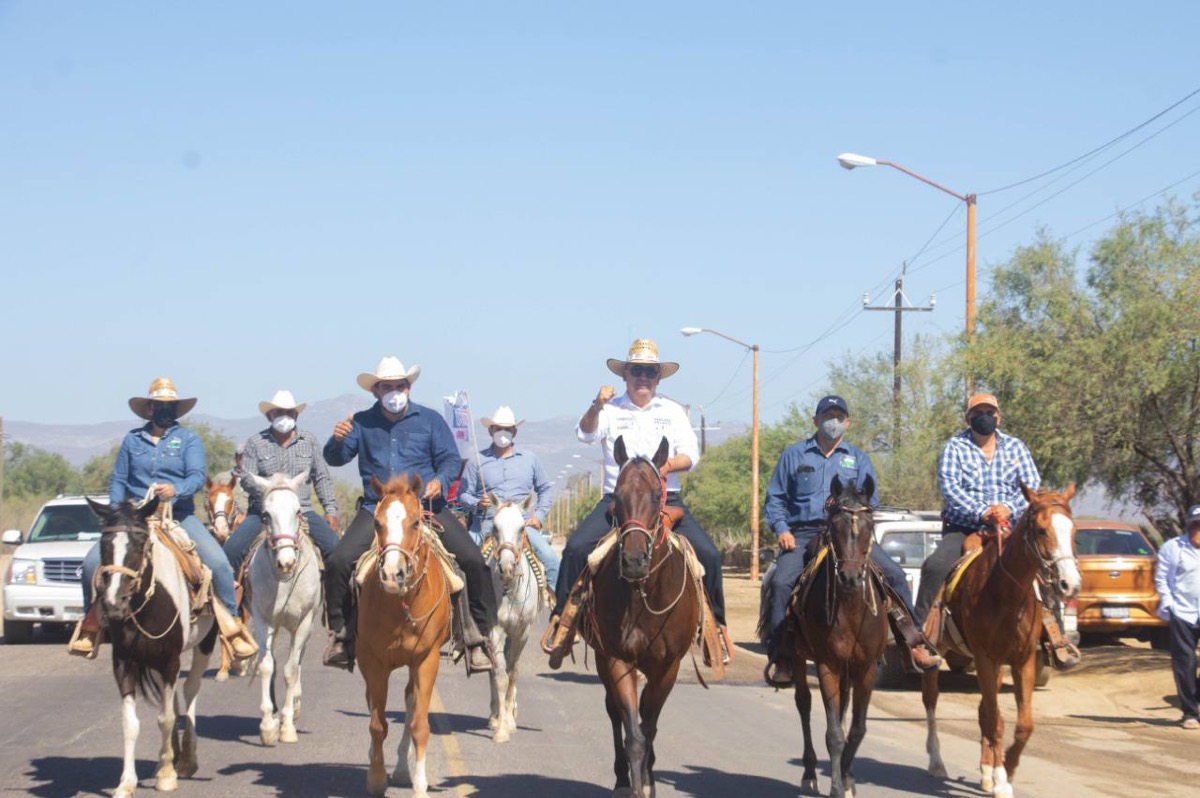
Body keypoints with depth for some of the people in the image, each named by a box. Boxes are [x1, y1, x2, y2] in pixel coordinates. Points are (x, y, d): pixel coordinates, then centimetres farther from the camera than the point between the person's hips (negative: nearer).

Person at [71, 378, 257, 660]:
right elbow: (118, 480, 12)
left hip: (180, 515, -2)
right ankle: (90, 624, 7)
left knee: (218, 562, -24)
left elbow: (197, 477, -8)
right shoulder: (132, 439, 12)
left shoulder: (189, 439, 5)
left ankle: (232, 626, -10)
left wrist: (176, 490, -29)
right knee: (93, 562, -15)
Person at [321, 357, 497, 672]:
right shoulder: (362, 422, 9)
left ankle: (484, 632, -3)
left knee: (473, 560, -16)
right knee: (339, 562, -19)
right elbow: (336, 459, 6)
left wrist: (440, 480, -17)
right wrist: (337, 440, -16)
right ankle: (340, 632, -1)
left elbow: (450, 459, 5)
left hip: (425, 506, 0)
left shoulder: (430, 420, 8)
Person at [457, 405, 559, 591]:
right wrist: (477, 504, -14)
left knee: (551, 559, -18)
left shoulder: (530, 459, 15)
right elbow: (463, 494, 8)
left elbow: (544, 489, 21)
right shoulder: (477, 462, 9)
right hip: (486, 523, -1)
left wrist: (539, 515, 6)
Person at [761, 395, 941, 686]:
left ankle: (914, 643, -5)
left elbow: (870, 501, 9)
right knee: (781, 582, -28)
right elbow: (775, 498, 12)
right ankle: (780, 657, -21)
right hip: (802, 535, -1)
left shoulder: (858, 459, 16)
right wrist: (781, 529, -6)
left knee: (894, 574, -14)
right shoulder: (794, 455, 13)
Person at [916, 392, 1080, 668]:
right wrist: (981, 512, -23)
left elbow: (1032, 485, 2)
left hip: (1009, 528, 2)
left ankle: (1054, 636, -7)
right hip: (963, 528, -2)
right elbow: (949, 487, -9)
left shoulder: (1016, 447, 12)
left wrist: (1009, 508, -18)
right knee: (935, 566, -25)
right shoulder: (955, 448, 5)